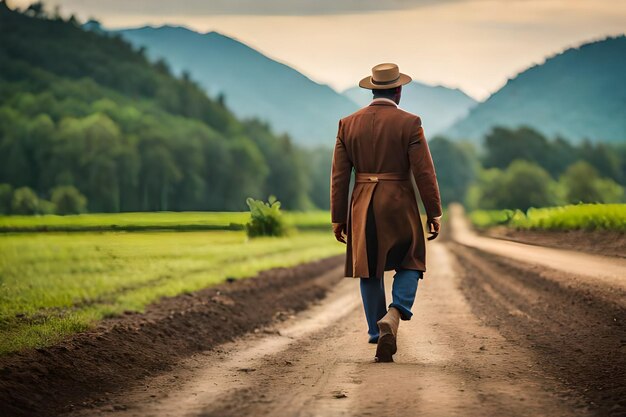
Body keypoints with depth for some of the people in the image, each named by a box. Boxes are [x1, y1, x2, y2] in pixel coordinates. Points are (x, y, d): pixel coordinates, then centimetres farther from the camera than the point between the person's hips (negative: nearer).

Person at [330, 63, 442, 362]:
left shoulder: (348, 124, 2)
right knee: (409, 265, 12)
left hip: (362, 206, 3)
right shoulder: (409, 123, -7)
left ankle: (377, 334, 15)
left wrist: (338, 219, 7)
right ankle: (392, 317, -14)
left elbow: (339, 176, 2)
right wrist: (433, 213, -2)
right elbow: (424, 172, -10)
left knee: (369, 271, 14)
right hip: (399, 205, -3)